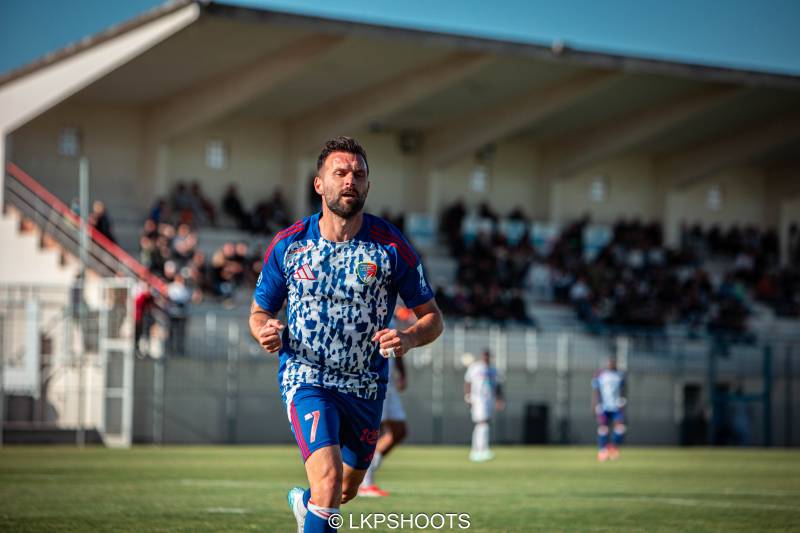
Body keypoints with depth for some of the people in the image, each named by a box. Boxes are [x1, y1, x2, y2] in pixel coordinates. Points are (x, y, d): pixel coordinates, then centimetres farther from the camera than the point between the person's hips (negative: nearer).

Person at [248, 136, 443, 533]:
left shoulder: (390, 246, -6)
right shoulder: (288, 244, -4)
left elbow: (432, 316, 1)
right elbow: (259, 311, 8)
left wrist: (409, 338, -22)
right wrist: (265, 331, -16)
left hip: (366, 387, 3)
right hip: (306, 379, -2)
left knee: (346, 491, 20)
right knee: (328, 478, -25)